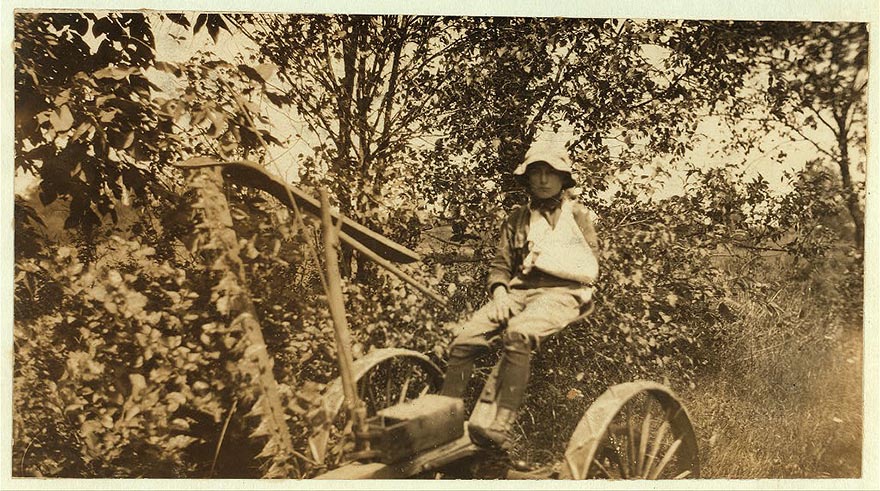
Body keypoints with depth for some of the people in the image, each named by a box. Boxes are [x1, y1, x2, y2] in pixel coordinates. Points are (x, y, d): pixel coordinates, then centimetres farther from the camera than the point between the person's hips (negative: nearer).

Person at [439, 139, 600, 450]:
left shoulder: (577, 215, 12)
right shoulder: (517, 218, 22)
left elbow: (589, 271, 3)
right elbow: (500, 264, 16)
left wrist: (544, 256, -9)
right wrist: (499, 290, -5)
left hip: (562, 294, -4)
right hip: (519, 291, 4)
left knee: (518, 333, -37)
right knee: (465, 337, -21)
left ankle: (501, 428, -39)